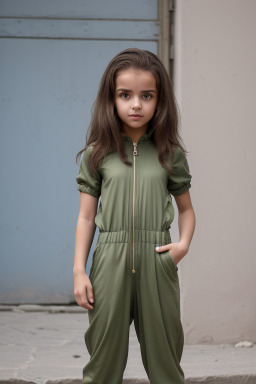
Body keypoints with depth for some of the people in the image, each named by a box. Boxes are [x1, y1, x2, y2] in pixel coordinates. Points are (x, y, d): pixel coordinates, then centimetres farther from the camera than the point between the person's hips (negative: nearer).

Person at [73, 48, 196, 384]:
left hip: (157, 263, 1)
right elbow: (86, 216, 5)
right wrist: (79, 270, 0)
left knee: (164, 356, 8)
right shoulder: (98, 153, 4)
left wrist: (184, 243, -5)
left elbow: (186, 208, 14)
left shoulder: (170, 154, 5)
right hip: (111, 260, 0)